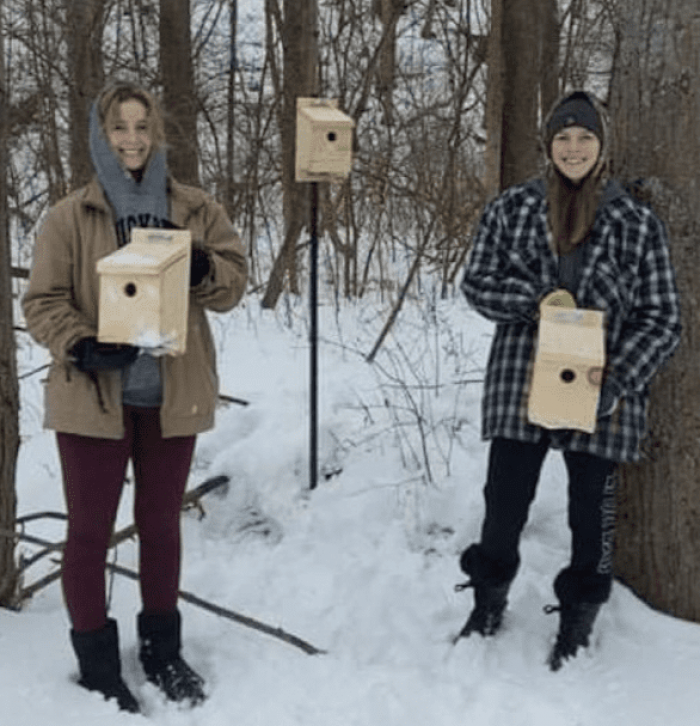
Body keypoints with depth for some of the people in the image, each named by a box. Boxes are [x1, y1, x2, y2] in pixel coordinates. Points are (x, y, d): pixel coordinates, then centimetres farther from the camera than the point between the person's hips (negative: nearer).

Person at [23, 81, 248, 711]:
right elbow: (43, 302, -4)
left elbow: (234, 285, 2)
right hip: (93, 395, -2)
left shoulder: (196, 210, 4)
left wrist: (199, 267, -19)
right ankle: (97, 663, 22)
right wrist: (81, 347, -22)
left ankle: (162, 648, 34)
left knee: (162, 523, 16)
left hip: (171, 395, 3)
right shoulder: (69, 217, -3)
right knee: (90, 528, 6)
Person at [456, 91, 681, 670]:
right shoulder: (512, 209, 3)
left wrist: (617, 377, -13)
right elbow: (478, 283, 3)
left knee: (592, 513, 10)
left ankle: (578, 624, 32)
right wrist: (536, 299, -15)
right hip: (520, 388, 1)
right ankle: (489, 605, 34)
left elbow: (662, 319, 0)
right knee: (504, 503, 8)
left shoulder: (637, 223, -1)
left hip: (600, 396, 0)